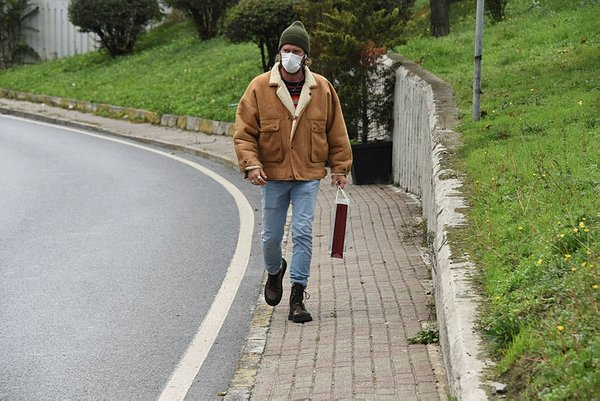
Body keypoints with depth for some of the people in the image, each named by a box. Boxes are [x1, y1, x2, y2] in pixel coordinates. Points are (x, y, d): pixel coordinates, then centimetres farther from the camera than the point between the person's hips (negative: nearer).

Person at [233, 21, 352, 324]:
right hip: (272, 176, 0)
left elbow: (336, 132, 9)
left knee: (303, 233, -7)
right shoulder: (259, 88, -6)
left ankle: (297, 297, 0)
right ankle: (274, 271, 42)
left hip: (308, 176, 0)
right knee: (271, 236, 9)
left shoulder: (322, 88, -1)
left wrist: (340, 167, 9)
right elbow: (244, 132, -3)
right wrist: (251, 164, -15)